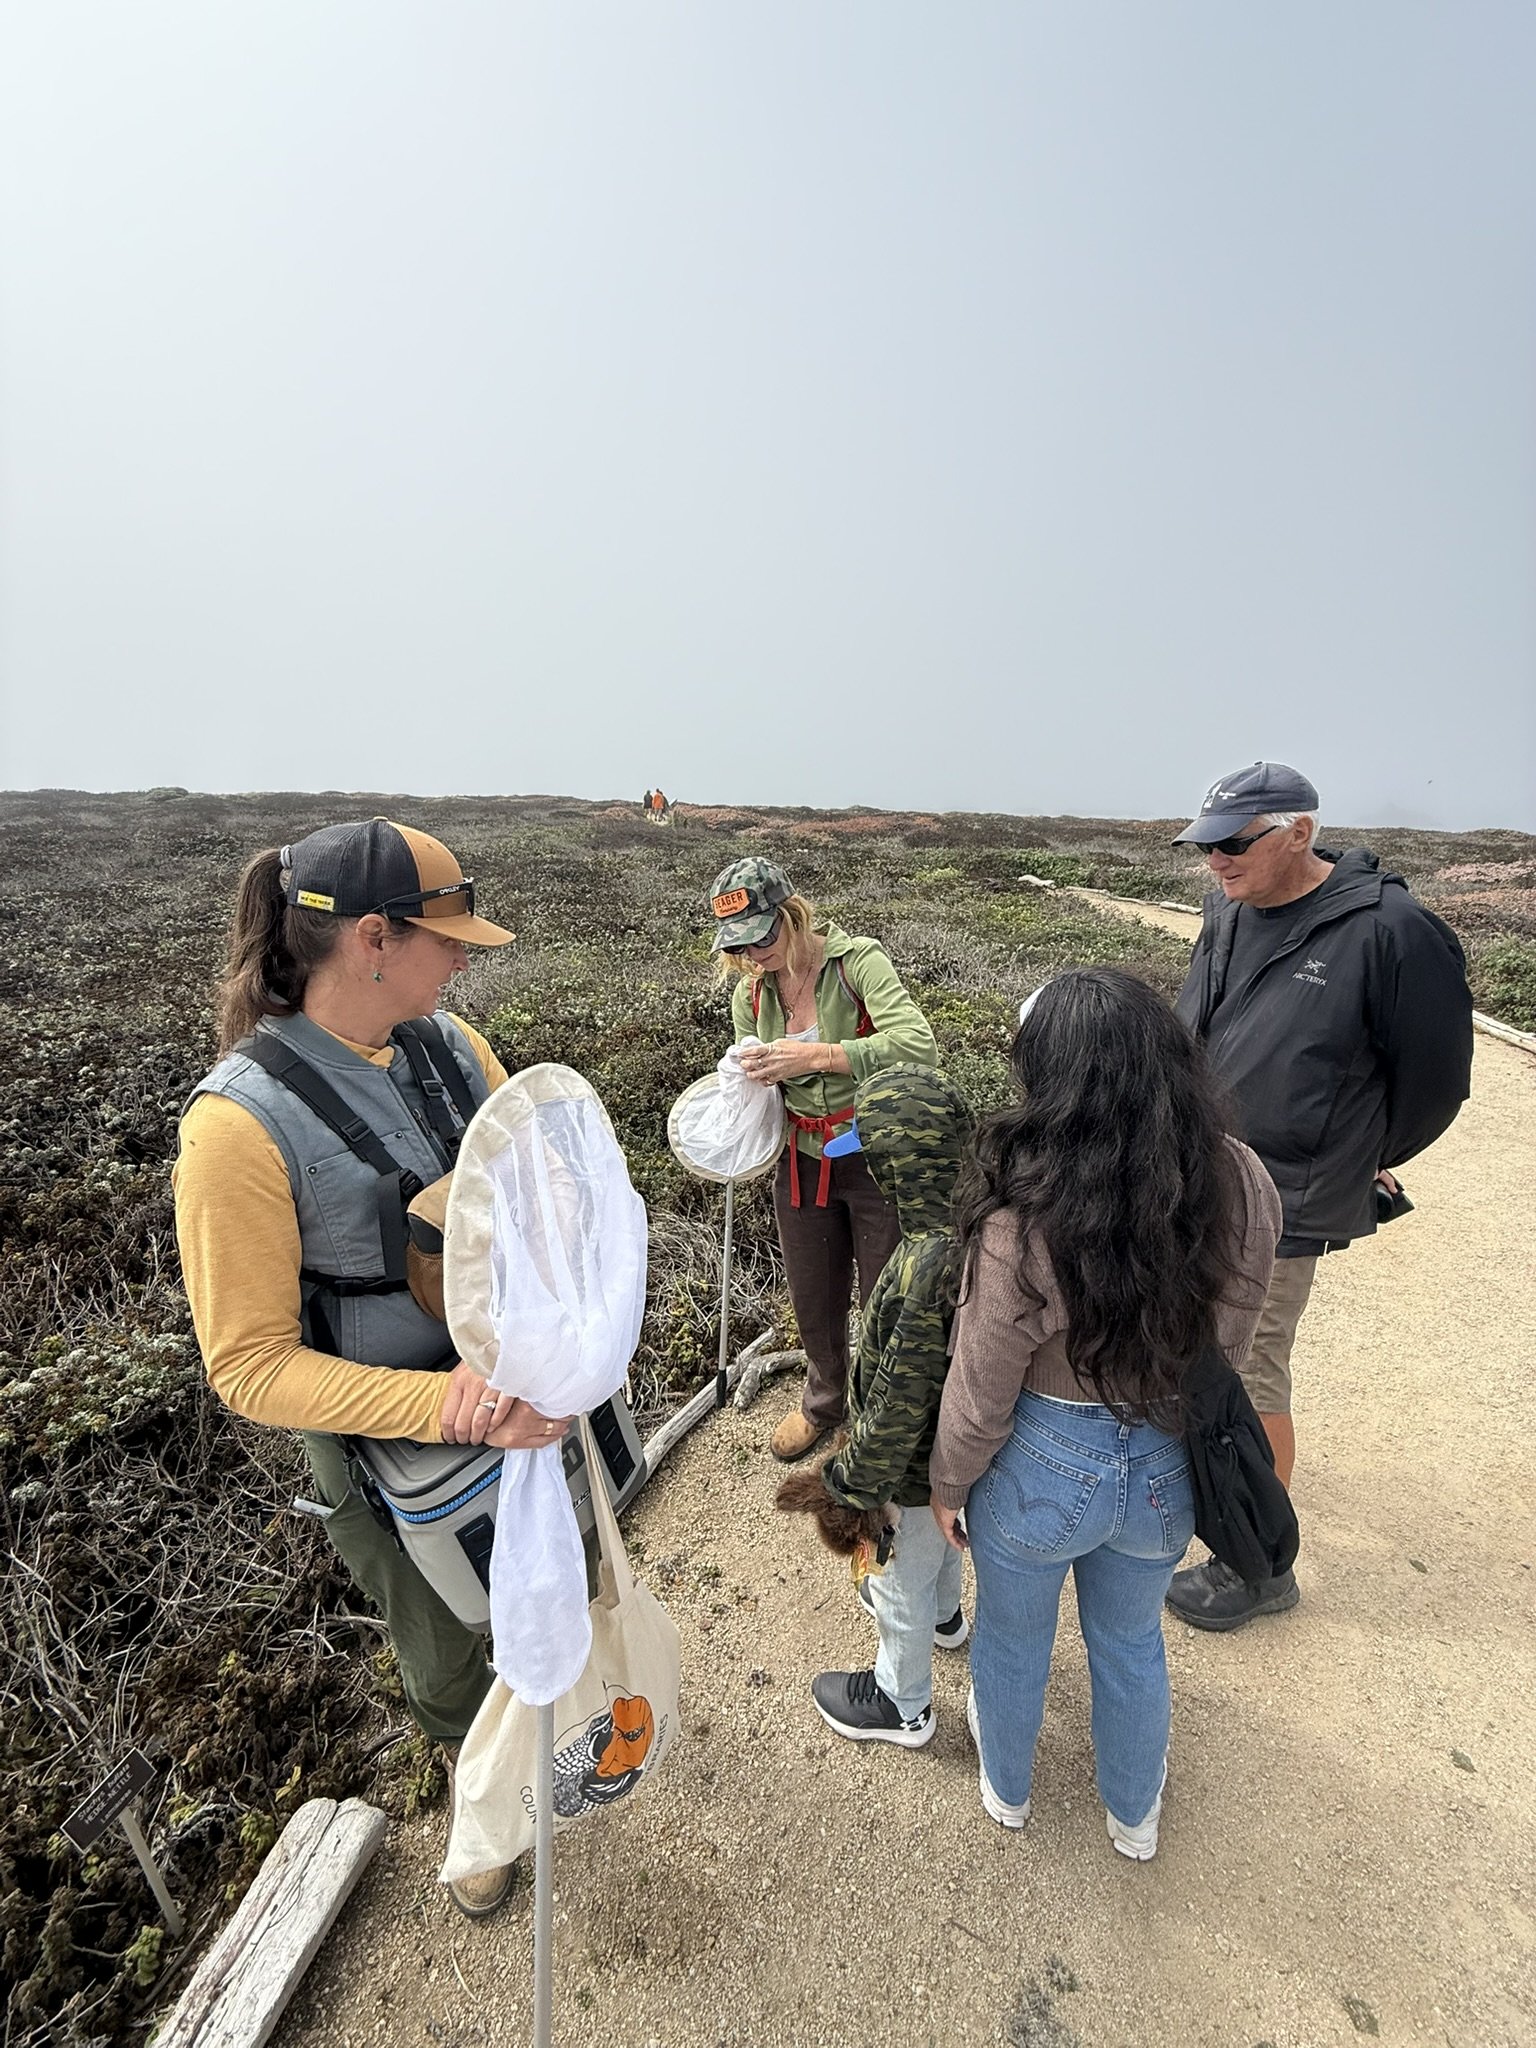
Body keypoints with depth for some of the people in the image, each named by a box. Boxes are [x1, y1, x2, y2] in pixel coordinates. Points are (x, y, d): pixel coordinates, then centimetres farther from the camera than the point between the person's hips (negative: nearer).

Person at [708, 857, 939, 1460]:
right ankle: (824, 1403, 50)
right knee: (814, 1304, 21)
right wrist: (750, 1080, -15)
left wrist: (815, 1055, -36)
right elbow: (758, 1092, 9)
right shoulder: (750, 994, -1)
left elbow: (918, 1046, -32)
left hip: (877, 1159, -5)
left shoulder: (856, 961, -18)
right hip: (802, 1164, 5)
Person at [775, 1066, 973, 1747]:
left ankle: (902, 1704, 50)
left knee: (900, 1583, 22)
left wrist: (849, 1489, -15)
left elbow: (897, 1406, -31)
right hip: (966, 1444, 7)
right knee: (941, 1542, 36)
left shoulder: (921, 1272, -42)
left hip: (916, 1470, -7)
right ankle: (944, 1615, 67)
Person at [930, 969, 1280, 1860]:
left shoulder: (1022, 1221, -34)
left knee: (1013, 1638, 29)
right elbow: (1230, 1347, -2)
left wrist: (947, 1484, 0)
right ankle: (1136, 1815, 60)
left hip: (1041, 1470, -3)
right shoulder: (1244, 1186, -19)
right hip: (1169, 1470, 4)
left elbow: (980, 1399, -20)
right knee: (1132, 1644, 32)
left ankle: (1008, 1787, 59)